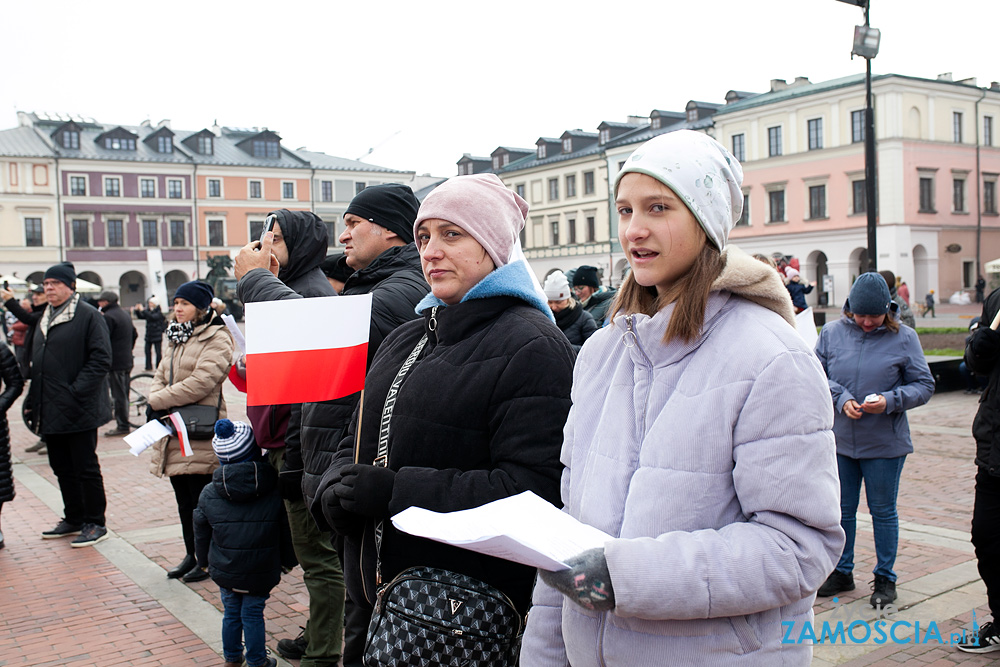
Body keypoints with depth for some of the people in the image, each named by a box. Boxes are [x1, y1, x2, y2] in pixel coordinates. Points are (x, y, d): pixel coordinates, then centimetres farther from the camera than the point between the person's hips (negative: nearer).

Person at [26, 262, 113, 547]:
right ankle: (73, 519, 27)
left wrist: (76, 392, -20)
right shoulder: (45, 319, 17)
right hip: (50, 412, 8)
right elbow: (37, 364, 22)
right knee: (62, 468, 15)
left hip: (78, 411, -8)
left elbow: (101, 359, -15)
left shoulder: (88, 316, -8)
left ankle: (95, 524, 9)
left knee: (86, 468, 0)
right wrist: (33, 400, 14)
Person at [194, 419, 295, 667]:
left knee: (231, 613, 18)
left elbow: (201, 533, 5)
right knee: (253, 614, 10)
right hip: (261, 572, -2)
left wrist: (204, 560, 22)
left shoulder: (209, 494, -6)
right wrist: (288, 560, 14)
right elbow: (286, 531, -1)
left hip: (224, 572, 2)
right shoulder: (274, 490, -10)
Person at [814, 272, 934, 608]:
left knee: (883, 511, 9)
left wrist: (890, 401, -18)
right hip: (839, 441, 2)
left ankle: (885, 578, 25)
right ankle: (842, 572, 29)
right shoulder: (832, 332, 0)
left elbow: (924, 385, -2)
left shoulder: (904, 337, -4)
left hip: (885, 443, -2)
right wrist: (840, 397, -16)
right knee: (841, 510, 13)